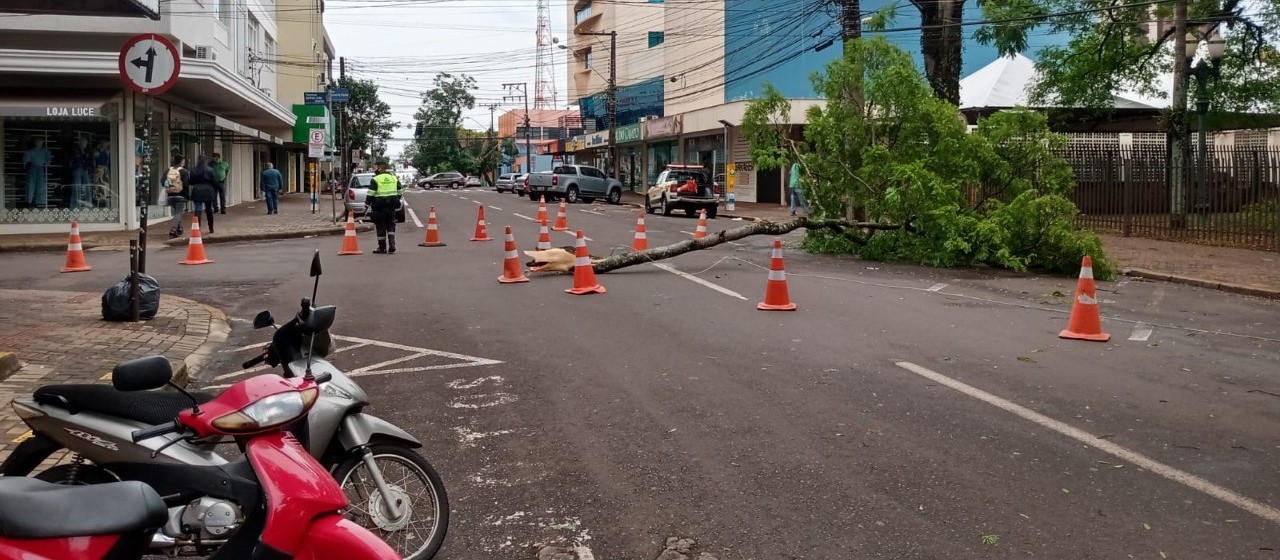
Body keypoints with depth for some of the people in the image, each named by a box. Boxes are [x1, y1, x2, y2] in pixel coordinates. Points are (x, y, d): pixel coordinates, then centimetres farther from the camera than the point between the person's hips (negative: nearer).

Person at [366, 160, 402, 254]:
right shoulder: (394, 178, 10)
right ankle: (392, 244, 0)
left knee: (380, 227, 3)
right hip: (391, 207, 5)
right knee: (391, 226, 13)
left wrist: (367, 205, -4)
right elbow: (399, 193, 13)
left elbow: (370, 194, -11)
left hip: (379, 207, -5)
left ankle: (382, 248, 6)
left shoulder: (375, 180, -8)